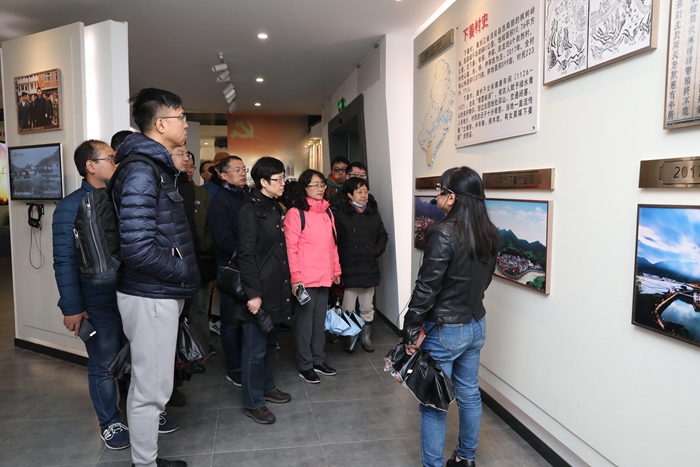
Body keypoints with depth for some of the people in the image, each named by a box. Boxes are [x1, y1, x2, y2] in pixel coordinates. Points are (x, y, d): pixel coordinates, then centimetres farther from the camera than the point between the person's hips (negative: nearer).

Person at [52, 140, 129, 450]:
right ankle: (109, 423, 30)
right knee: (103, 367, 11)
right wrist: (72, 307, -14)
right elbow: (64, 261, -11)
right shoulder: (71, 206, -9)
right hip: (98, 303, -4)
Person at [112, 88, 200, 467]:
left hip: (161, 293, 10)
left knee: (148, 381, 22)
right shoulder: (141, 171, -19)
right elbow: (137, 249, -25)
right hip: (151, 297, -10)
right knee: (153, 386, 4)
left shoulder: (156, 167, 13)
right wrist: (184, 272, -13)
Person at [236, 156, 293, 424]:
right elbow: (246, 254, -17)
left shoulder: (275, 208, 13)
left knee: (270, 342, 19)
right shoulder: (251, 209, -13)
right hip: (259, 290, -8)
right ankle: (253, 403, 16)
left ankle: (266, 387, 35)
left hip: (276, 288, 8)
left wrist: (286, 281, 13)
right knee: (255, 347, 2)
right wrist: (253, 293, -19)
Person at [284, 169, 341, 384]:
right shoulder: (295, 213, -9)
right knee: (305, 321, 6)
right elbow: (290, 248, -12)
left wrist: (336, 270, 13)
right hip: (306, 277, -6)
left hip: (324, 276, 6)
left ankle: (318, 360, 30)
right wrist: (295, 277, -16)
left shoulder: (327, 211, 10)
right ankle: (305, 365, 19)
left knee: (320, 319, 16)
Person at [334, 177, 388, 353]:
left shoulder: (373, 213, 8)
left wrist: (378, 250, 1)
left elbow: (383, 235, 17)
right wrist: (337, 267, -13)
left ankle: (366, 337, 29)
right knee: (348, 309, 5)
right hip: (349, 269, -4)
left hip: (369, 268, 4)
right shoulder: (340, 215, -6)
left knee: (367, 307, 14)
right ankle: (350, 338, 23)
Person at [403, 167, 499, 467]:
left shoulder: (444, 233, -23)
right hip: (476, 325, 8)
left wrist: (411, 331, -13)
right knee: (469, 394, 21)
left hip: (444, 331, -8)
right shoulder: (489, 233, 0)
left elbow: (426, 288, -21)